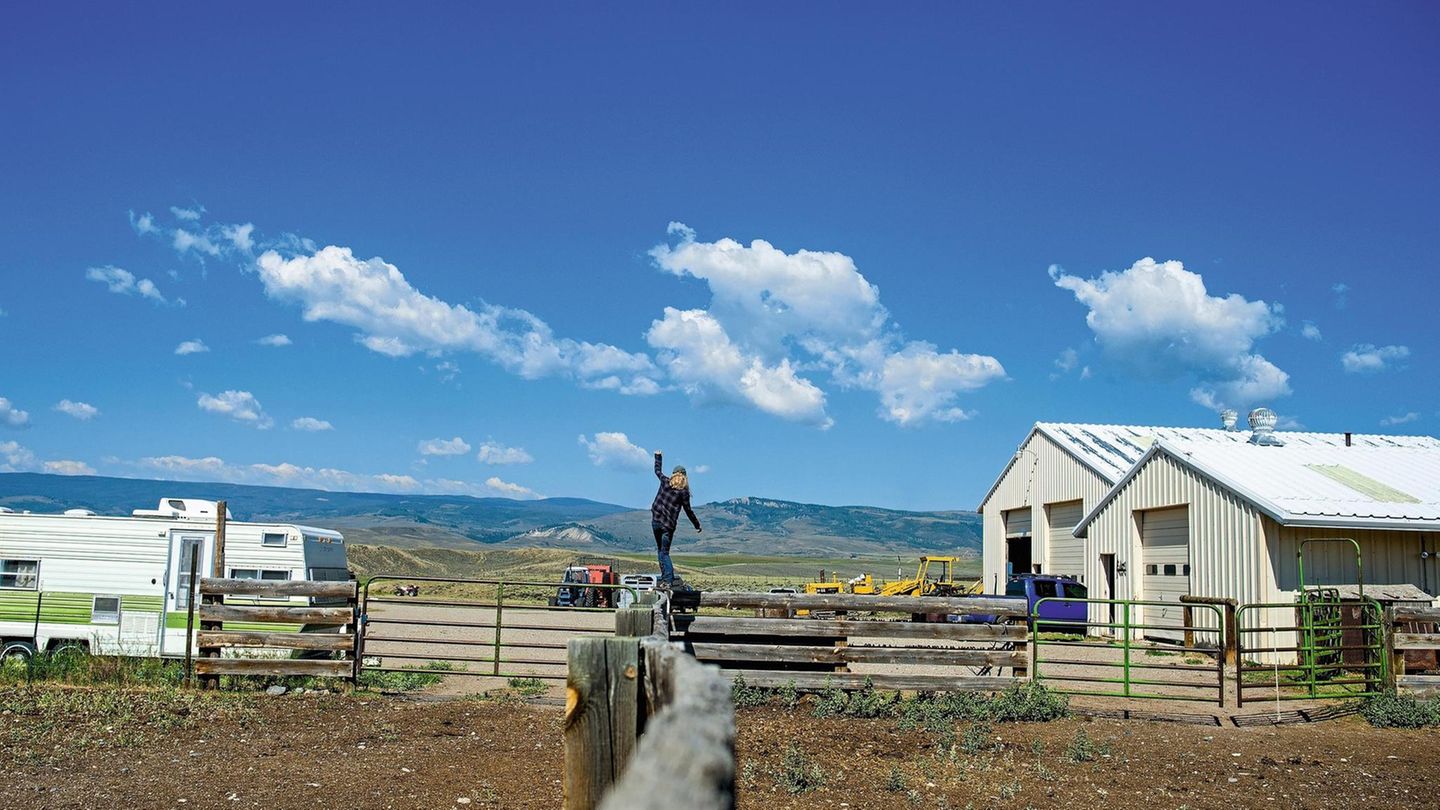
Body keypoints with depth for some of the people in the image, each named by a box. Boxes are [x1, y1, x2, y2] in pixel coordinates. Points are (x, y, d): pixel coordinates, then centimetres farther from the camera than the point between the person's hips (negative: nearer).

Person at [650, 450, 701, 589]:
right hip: (669, 525, -1)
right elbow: (688, 511, 0)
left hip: (656, 521, 1)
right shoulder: (684, 492, -2)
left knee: (661, 550, 9)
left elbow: (658, 471, 22)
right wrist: (697, 525, 10)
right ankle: (667, 579, -10)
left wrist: (657, 456, 38)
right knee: (664, 552, 6)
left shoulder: (665, 482, 2)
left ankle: (667, 579, -3)